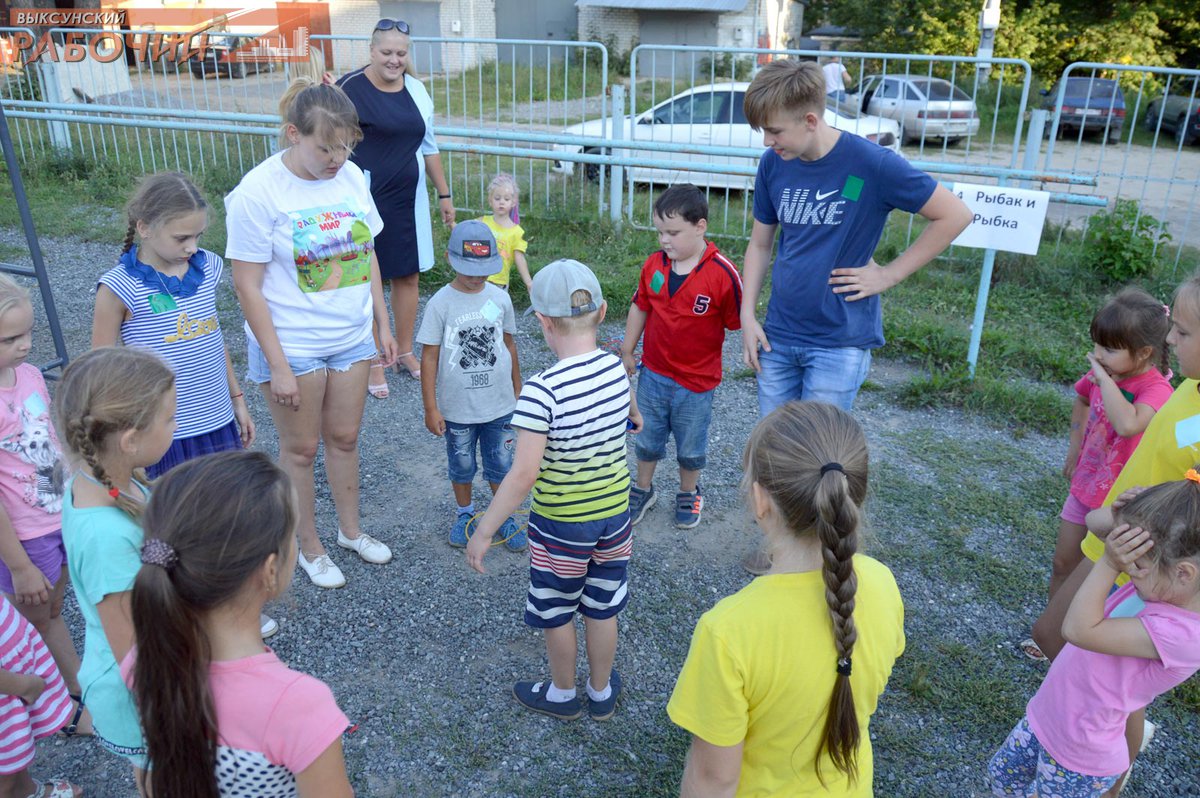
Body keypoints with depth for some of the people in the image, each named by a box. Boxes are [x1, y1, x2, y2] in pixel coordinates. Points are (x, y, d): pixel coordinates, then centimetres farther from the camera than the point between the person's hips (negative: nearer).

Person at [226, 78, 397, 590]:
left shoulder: (351, 176, -2)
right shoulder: (257, 192, -18)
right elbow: (248, 285, -16)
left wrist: (383, 324, 10)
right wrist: (277, 365, -16)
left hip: (352, 337, 5)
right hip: (292, 345, -4)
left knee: (344, 438, 18)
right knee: (301, 448, 11)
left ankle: (350, 529, 39)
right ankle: (310, 547, 31)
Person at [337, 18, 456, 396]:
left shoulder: (415, 89, 6)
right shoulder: (350, 87, -11)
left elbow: (429, 145, 14)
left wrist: (444, 193, 16)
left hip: (407, 199, 5)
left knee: (408, 275, 13)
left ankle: (405, 351, 30)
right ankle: (374, 361, 19)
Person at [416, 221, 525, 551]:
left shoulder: (500, 298, -3)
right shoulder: (441, 303, -12)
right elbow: (429, 356, -9)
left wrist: (517, 389, 15)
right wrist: (431, 408, -9)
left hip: (500, 404, 2)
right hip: (457, 408, -2)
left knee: (501, 465, 13)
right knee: (461, 466, 17)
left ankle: (503, 517, 33)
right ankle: (464, 513, 40)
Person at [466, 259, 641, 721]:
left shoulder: (542, 392, -29)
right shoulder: (616, 368, -10)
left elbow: (523, 476, -28)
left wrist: (484, 531, -17)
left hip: (560, 523, -5)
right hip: (615, 512, 5)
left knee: (556, 613, 20)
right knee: (602, 609, 23)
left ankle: (563, 695, 42)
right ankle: (601, 693, 42)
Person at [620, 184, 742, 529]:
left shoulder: (722, 274, -21)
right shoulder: (654, 264, -7)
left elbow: (738, 324, -12)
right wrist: (627, 352, 13)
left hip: (696, 381, -3)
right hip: (653, 373, 4)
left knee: (690, 447, 17)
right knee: (647, 439, 20)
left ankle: (689, 494, 42)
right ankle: (643, 489, 42)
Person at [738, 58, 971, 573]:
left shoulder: (871, 165, -16)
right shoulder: (773, 165, -1)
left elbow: (954, 216, -8)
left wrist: (888, 274, -10)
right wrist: (748, 317, 3)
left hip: (839, 342, -5)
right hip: (778, 336, 5)